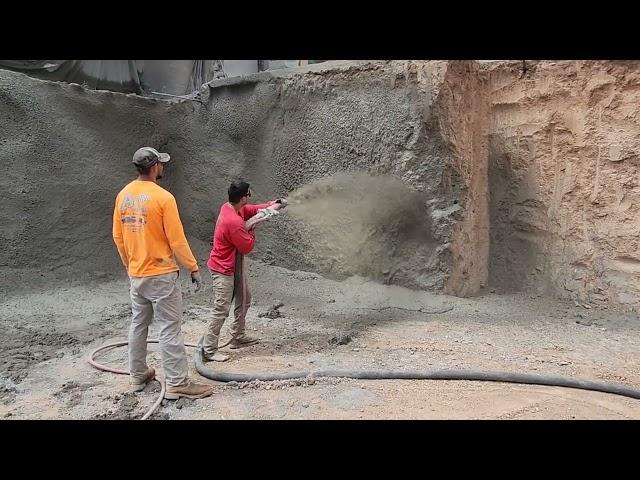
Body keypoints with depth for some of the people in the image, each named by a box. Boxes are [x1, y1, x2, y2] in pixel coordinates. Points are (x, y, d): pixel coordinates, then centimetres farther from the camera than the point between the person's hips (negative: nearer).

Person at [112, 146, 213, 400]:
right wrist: (193, 267, -6)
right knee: (170, 329, -1)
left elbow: (118, 236, 10)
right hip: (161, 275, -7)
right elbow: (177, 240, -17)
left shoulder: (123, 195, 4)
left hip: (135, 274, 8)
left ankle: (138, 375, 29)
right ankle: (177, 383, 4)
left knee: (138, 325, 18)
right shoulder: (163, 197, -18)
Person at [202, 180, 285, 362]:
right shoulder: (234, 222, -31)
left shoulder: (230, 207, -2)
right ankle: (209, 350, 0)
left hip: (236, 266, 10)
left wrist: (271, 205, -2)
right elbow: (247, 247, -21)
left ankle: (238, 337, 34)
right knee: (222, 310, -8)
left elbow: (252, 209, 13)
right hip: (224, 270, -10)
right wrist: (252, 227, -8)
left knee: (244, 299, 21)